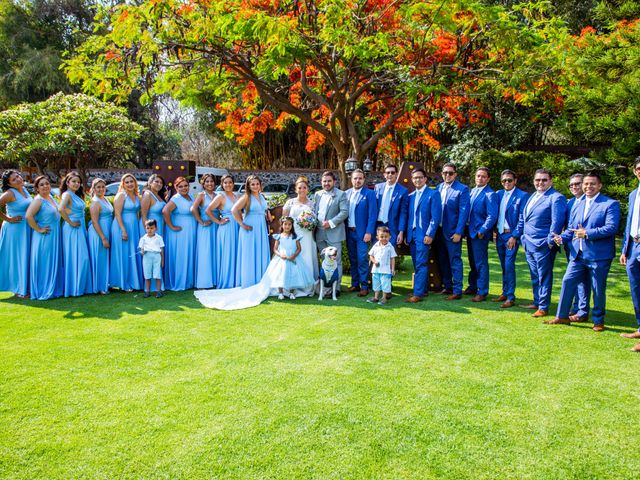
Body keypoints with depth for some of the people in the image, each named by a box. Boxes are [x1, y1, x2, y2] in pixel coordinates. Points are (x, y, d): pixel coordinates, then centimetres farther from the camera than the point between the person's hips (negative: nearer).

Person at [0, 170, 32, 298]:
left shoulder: (24, 189, 8)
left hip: (26, 229, 7)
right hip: (15, 229, -7)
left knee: (25, 257, 12)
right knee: (16, 258, 1)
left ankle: (25, 286, 22)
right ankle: (19, 289, 10)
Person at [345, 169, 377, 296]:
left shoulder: (369, 194, -5)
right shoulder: (346, 193, 8)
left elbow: (372, 214, -8)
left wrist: (369, 232, -14)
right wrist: (344, 229, 2)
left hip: (362, 232, -4)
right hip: (349, 231, 5)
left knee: (362, 260, -5)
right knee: (352, 259, 11)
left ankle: (364, 287, 2)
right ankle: (355, 284, 20)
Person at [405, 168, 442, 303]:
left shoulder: (433, 194, -4)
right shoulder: (410, 196, 14)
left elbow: (435, 217, -9)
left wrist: (429, 234, -15)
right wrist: (406, 234, 10)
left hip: (424, 235, -6)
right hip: (412, 234, 6)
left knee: (421, 264, -9)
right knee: (417, 264, 10)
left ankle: (418, 293, -8)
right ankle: (422, 289, 19)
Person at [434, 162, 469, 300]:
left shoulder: (462, 189, -7)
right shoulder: (438, 188, 10)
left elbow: (463, 212, -11)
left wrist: (458, 232, -16)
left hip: (452, 232, -6)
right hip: (439, 230, 6)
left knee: (455, 261, -2)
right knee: (442, 261, 13)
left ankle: (457, 291, 4)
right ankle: (447, 287, 26)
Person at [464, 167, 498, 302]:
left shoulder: (490, 194, -12)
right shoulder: (472, 191, 11)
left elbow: (492, 216, -18)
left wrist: (482, 231, -19)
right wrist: (466, 227, 10)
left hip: (480, 233, -7)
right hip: (470, 231, 8)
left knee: (481, 263, -2)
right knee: (472, 262, 17)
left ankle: (482, 292, 5)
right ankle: (472, 287, 29)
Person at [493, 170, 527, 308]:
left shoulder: (522, 196, -6)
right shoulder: (498, 194, 10)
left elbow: (522, 219, -10)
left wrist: (514, 236, -14)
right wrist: (494, 231, 4)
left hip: (512, 235, -6)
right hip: (499, 234, 6)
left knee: (509, 266, -9)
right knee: (504, 266, 12)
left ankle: (510, 297, -4)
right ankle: (505, 293, 21)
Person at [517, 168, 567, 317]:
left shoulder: (556, 198, -11)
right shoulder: (533, 196, 16)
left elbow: (557, 221, -17)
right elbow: (523, 217, 22)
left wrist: (550, 242, -18)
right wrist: (520, 234, 17)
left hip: (543, 245, -8)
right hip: (529, 243, 8)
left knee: (544, 277, 0)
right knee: (534, 276, 17)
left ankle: (543, 307, 7)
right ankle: (536, 302, 29)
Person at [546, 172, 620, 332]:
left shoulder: (610, 204, -5)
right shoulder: (577, 205, 16)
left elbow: (612, 228, -16)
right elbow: (571, 228, 18)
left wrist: (587, 233, -21)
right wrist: (562, 237, -2)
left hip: (598, 256, -5)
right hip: (578, 254, 6)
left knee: (598, 289, 5)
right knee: (568, 282, 4)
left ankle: (598, 321, 20)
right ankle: (562, 316, 15)